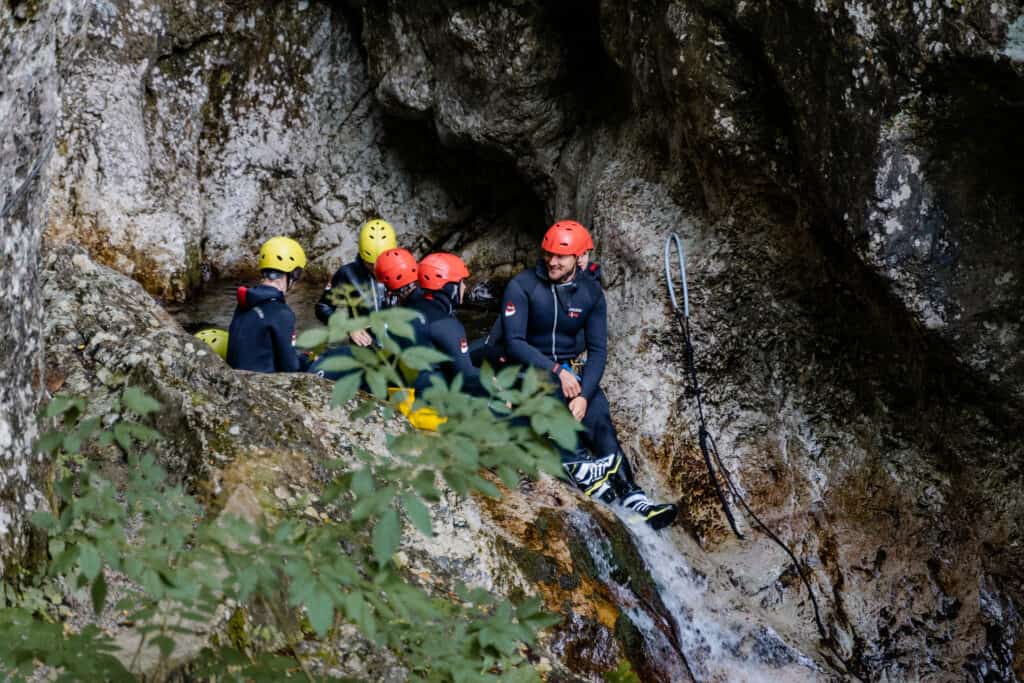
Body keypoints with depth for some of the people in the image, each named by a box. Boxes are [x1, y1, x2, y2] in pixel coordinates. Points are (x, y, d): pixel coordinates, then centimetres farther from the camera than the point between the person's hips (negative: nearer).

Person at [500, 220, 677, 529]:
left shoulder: (591, 293, -1)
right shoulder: (522, 287, -11)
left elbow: (597, 350, -5)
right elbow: (514, 342, -17)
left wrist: (584, 394, -22)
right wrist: (556, 371, -28)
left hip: (571, 370, 3)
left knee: (598, 414, -25)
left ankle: (631, 497, -38)